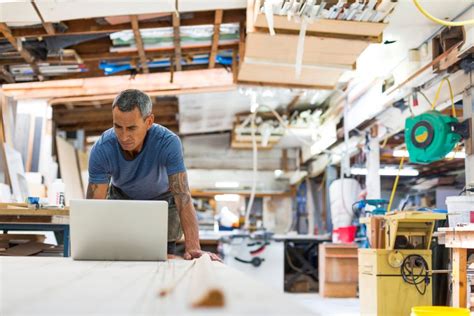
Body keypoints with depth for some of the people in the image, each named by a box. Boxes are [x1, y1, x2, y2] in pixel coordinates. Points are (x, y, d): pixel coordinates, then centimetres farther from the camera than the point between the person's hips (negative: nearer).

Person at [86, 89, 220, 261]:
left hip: (163, 200, -1)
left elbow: (183, 198, -39)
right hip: (122, 199, 1)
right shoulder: (101, 150, -32)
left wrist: (193, 248, -51)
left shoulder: (168, 143, -37)